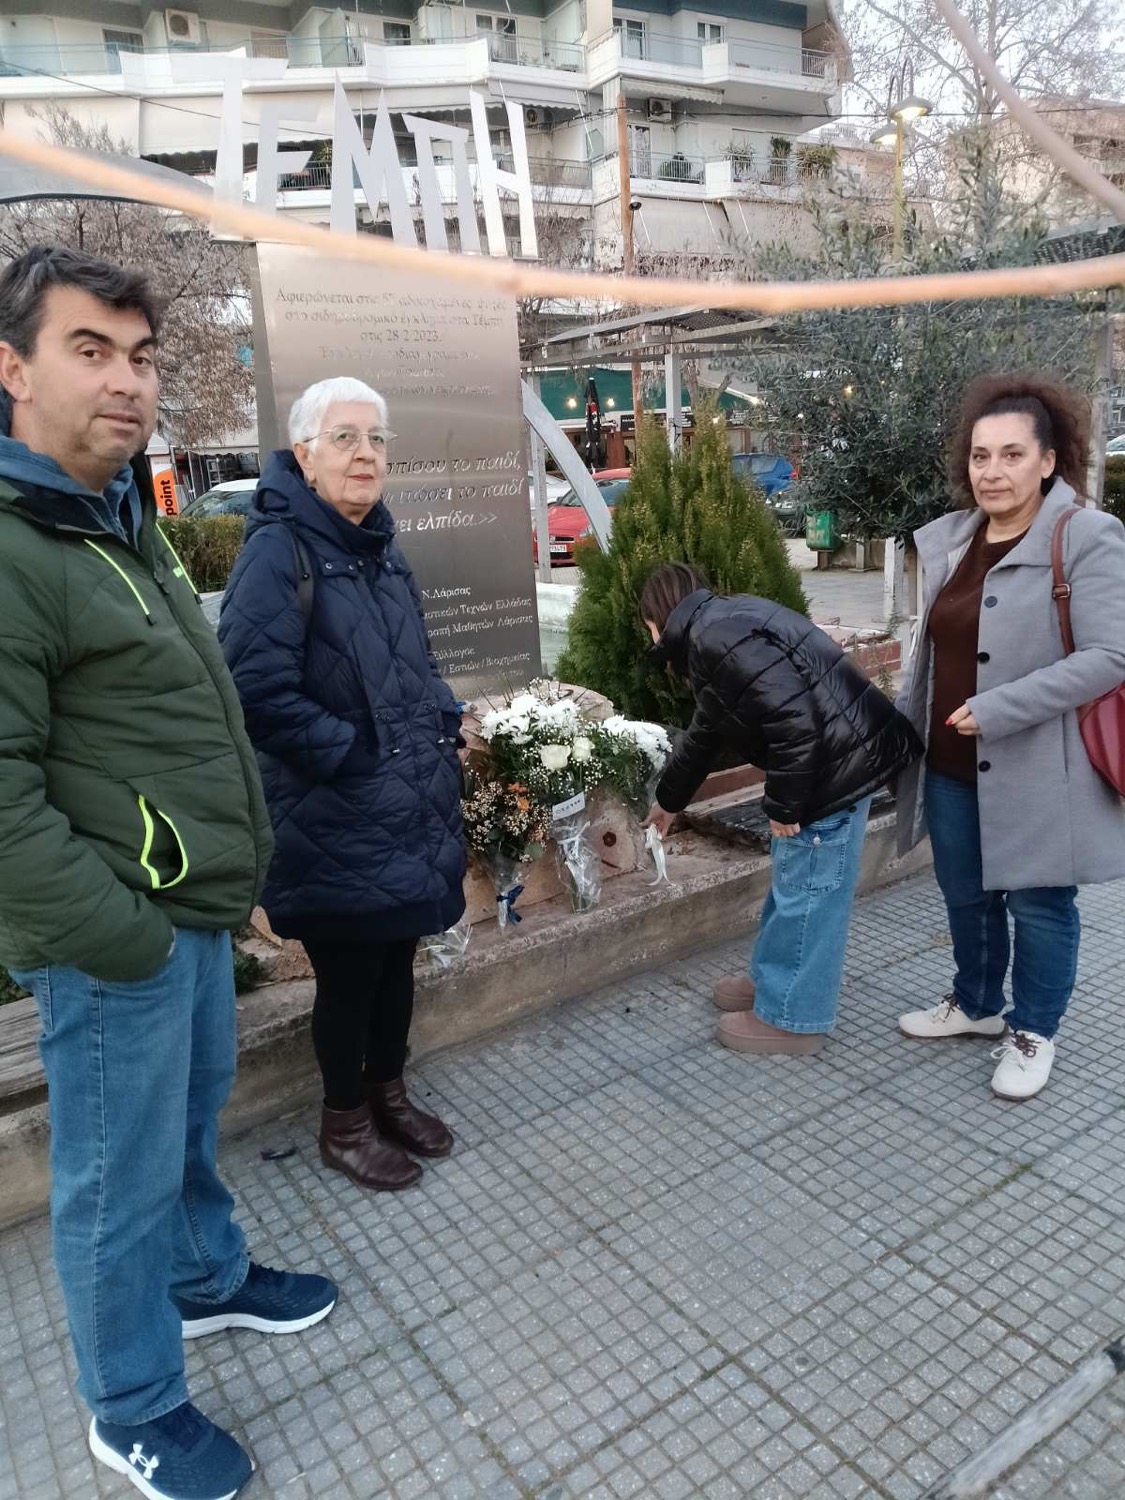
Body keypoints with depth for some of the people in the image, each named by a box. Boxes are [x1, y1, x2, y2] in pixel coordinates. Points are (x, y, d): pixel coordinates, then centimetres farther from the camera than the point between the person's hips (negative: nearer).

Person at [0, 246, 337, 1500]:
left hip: (192, 911, 9)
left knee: (190, 1120, 26)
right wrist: (122, 933, -21)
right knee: (121, 1177, 10)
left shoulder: (124, 519, 12)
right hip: (116, 940, -9)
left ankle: (209, 1279, 49)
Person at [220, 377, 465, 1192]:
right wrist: (352, 753, -19)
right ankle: (345, 1124, 31)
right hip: (337, 824, -7)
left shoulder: (382, 548, 10)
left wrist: (446, 728, 5)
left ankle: (389, 1094, 41)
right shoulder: (279, 551, -16)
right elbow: (257, 689, -23)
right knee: (349, 973, 8)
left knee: (397, 961, 20)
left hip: (410, 808, 8)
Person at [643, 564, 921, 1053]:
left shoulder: (718, 636, -18)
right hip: (827, 763, 11)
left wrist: (782, 804, -17)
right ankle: (773, 980, 37)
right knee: (791, 880, 21)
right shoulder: (716, 634, 17)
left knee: (807, 889, 1)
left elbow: (793, 717, -27)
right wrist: (669, 799, 42)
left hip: (837, 765, -11)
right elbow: (703, 736, 30)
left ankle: (792, 1018, 15)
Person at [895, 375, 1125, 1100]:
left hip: (1035, 771, -6)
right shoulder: (949, 538, 6)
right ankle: (977, 1005, 41)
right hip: (951, 766, 6)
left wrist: (996, 711, -24)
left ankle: (1033, 1033, 30)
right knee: (966, 895, 19)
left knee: (1038, 904, 9)